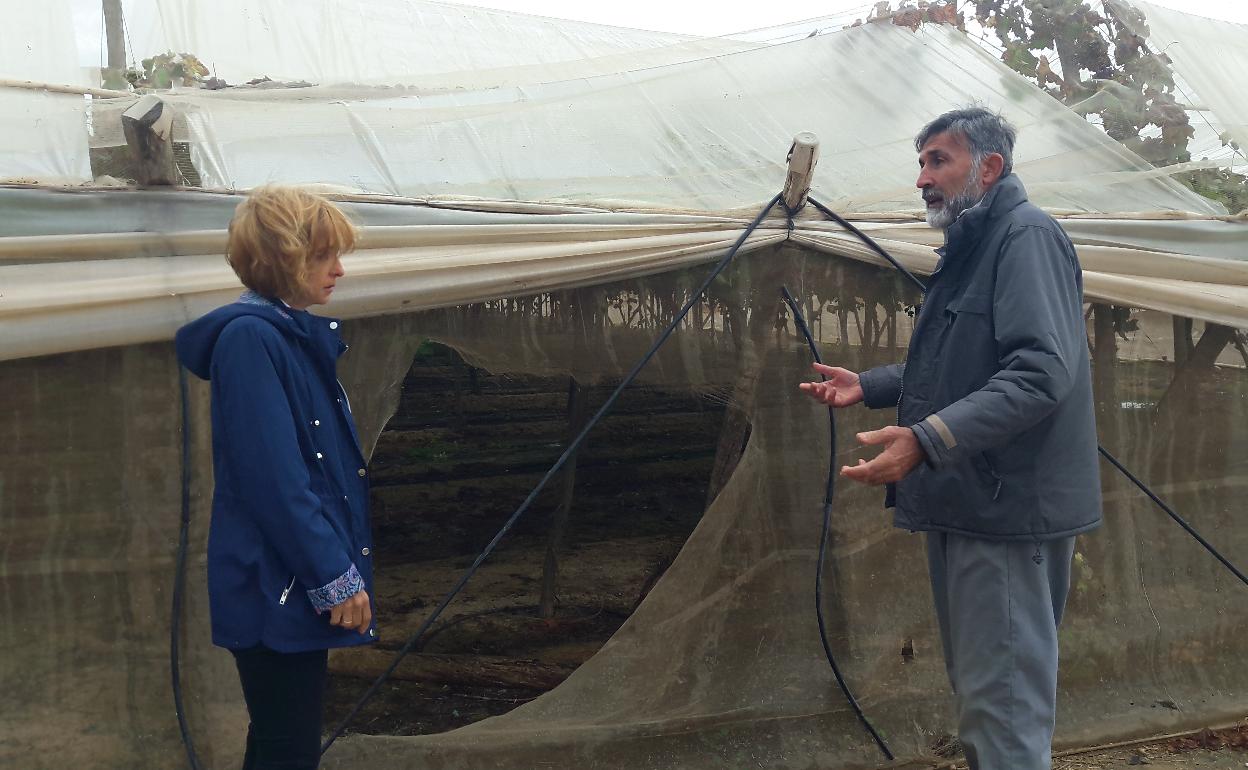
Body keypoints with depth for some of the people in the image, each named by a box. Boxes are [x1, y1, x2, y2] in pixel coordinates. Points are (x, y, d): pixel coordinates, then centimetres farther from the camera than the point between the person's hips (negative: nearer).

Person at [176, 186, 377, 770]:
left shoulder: (299, 336, 14)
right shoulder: (250, 337, -16)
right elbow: (273, 479, -22)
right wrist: (335, 577, -19)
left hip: (299, 589, 10)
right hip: (279, 590, -10)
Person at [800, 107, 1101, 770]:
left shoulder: (1028, 236, -13)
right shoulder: (970, 247, 18)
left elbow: (1039, 371, -25)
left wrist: (927, 439, -33)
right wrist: (868, 385, 18)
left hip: (1008, 511, -10)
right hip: (964, 504, 10)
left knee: (1002, 699, -7)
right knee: (974, 687, 19)